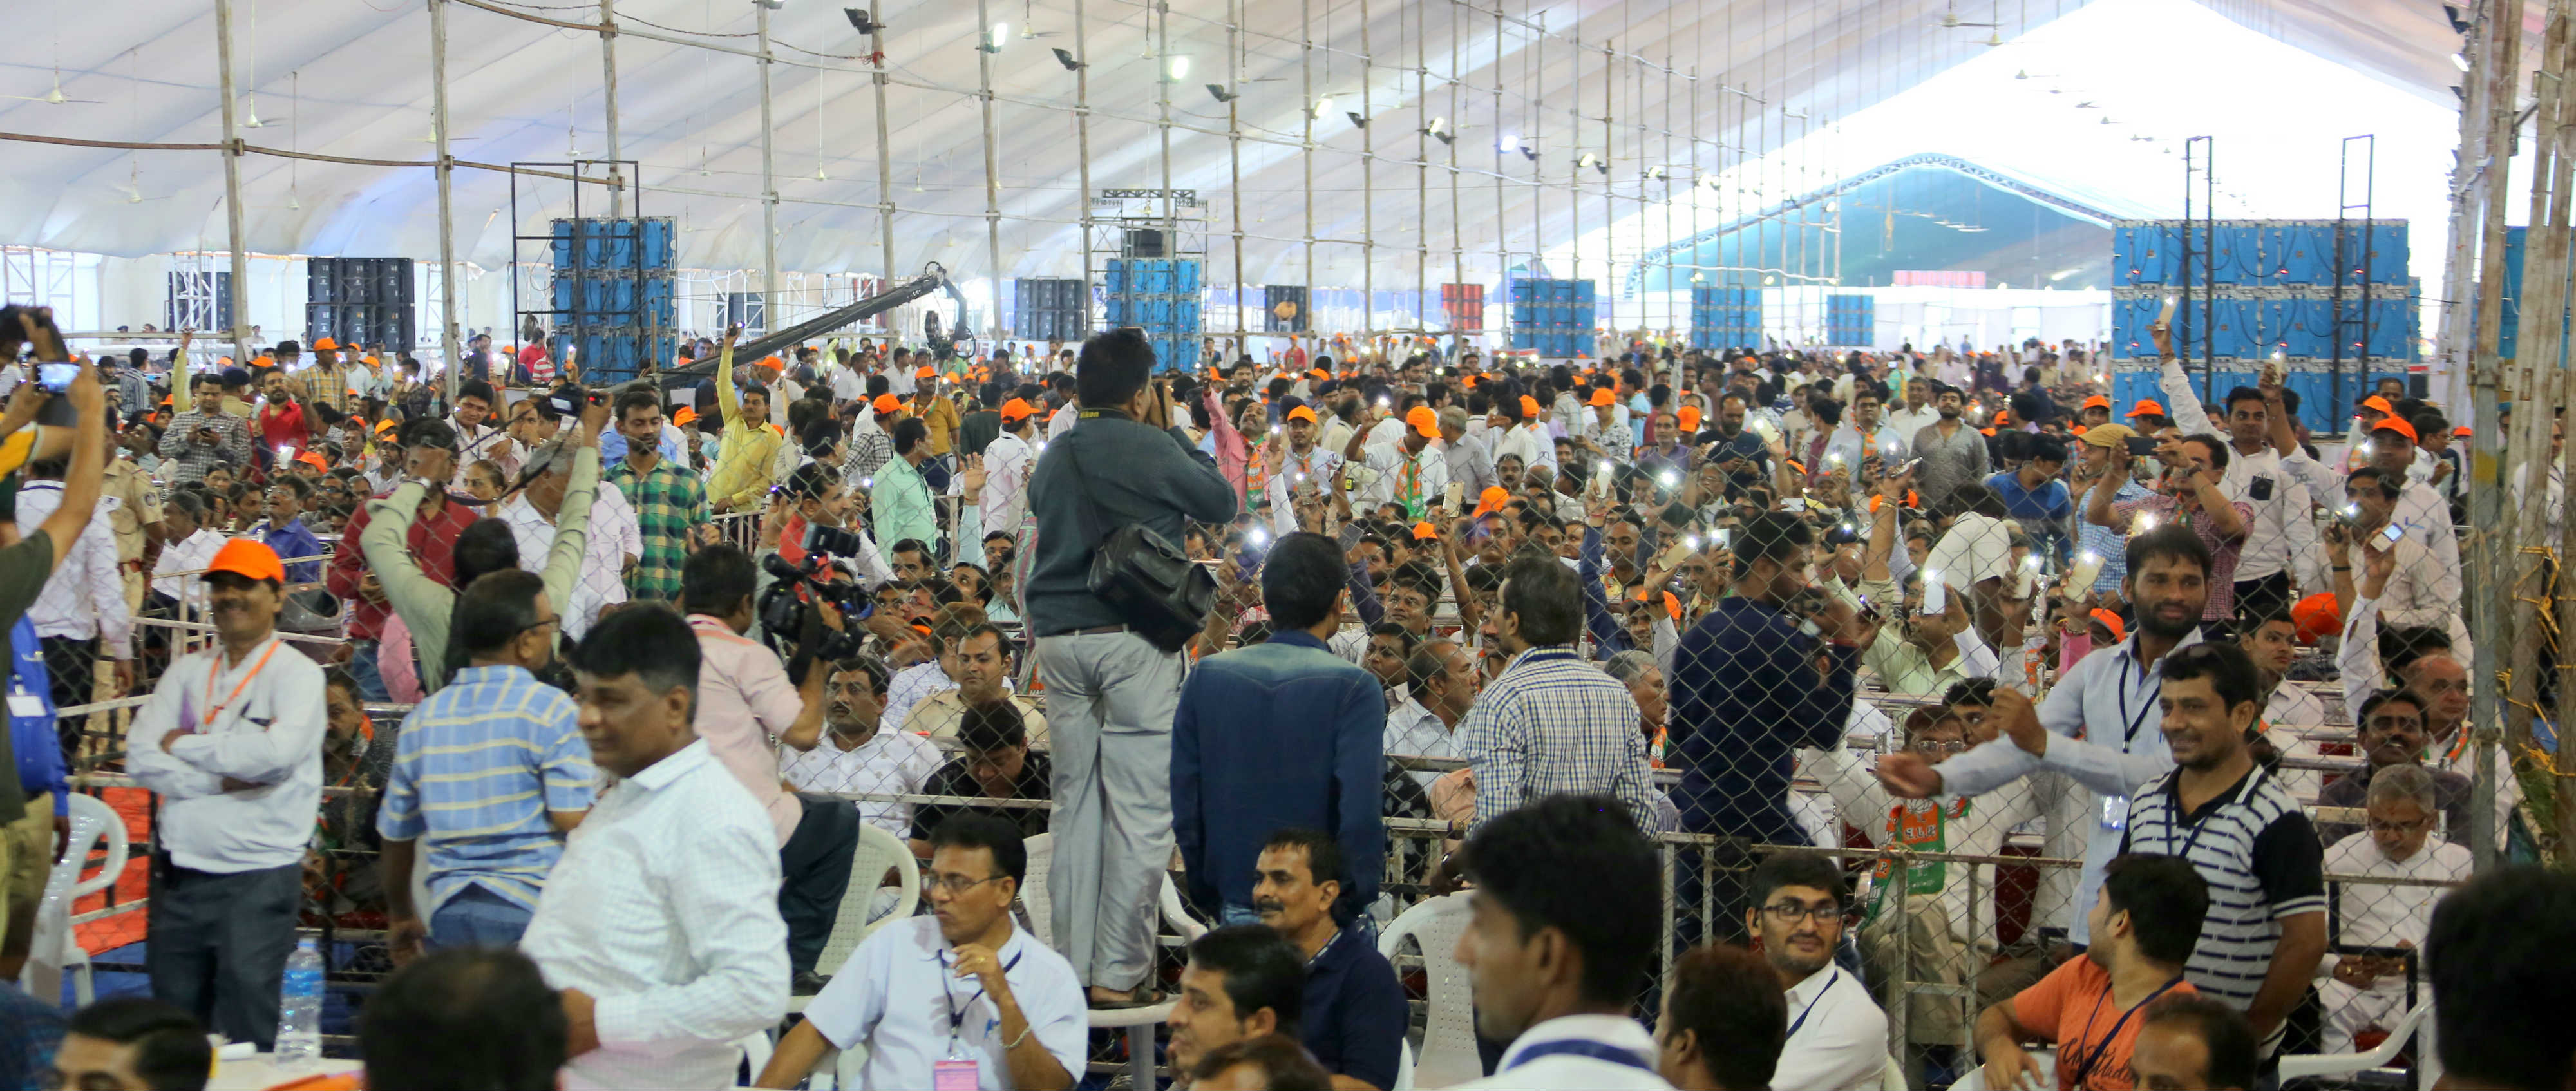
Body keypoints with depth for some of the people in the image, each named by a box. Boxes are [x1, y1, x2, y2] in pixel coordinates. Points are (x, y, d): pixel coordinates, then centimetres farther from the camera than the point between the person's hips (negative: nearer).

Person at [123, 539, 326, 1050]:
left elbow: (278, 752, -21)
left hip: (259, 878, -5)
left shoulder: (298, 674, -4)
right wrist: (224, 779, -13)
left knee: (244, 1034, -2)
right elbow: (140, 756, -1)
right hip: (180, 871, 5)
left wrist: (185, 744, -9)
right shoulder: (187, 672, 11)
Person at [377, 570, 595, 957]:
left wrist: (401, 918, 31)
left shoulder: (422, 719, 11)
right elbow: (573, 819, -15)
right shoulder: (550, 710, -7)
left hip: (448, 913, 6)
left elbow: (396, 833, 18)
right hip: (533, 908, -6)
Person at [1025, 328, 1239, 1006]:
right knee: (1140, 808, -2)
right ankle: (1118, 971, -4)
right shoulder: (1152, 450, -6)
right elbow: (1223, 503, 8)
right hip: (1136, 637, -6)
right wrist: (1175, 432, 14)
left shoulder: (1053, 457, 11)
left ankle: (1073, 967, 12)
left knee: (1076, 803, 10)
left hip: (1059, 639, 6)